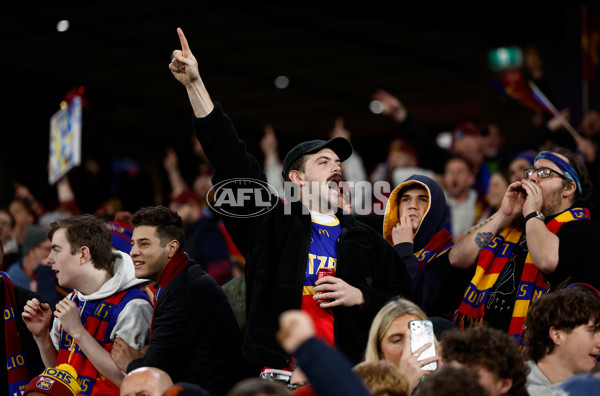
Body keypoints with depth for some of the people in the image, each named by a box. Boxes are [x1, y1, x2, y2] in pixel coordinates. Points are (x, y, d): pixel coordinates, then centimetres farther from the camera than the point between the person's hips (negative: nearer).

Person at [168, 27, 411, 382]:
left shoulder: (365, 240, 16)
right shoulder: (272, 225, 9)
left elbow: (406, 298, 18)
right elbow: (231, 159, 2)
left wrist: (361, 297, -2)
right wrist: (195, 84, -3)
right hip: (280, 372, -2)